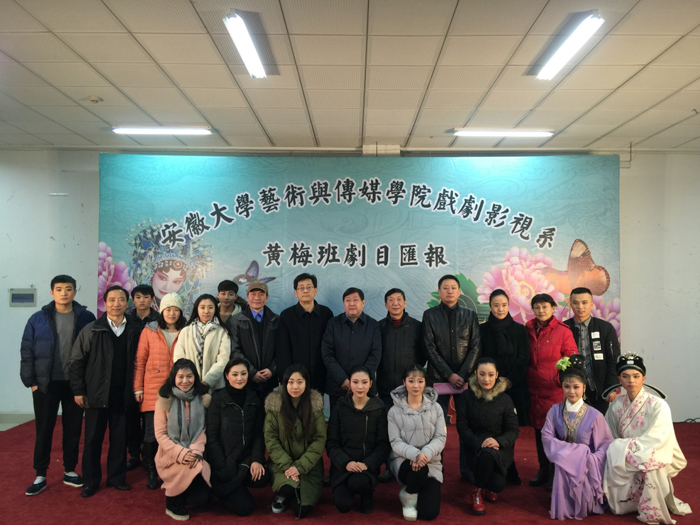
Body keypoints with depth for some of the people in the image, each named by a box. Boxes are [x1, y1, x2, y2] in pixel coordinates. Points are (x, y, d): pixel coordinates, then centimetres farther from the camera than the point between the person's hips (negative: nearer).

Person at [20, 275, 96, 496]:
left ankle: (69, 471, 25)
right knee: (43, 429, 7)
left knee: (73, 428, 10)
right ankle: (40, 476, 20)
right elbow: (27, 352, 1)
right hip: (45, 383, 0)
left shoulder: (86, 318, -2)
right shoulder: (38, 319, -1)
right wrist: (31, 381, -4)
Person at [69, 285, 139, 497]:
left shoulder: (133, 332, 3)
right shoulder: (91, 330, -2)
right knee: (93, 439, 8)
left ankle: (117, 477, 24)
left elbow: (137, 363, 6)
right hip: (96, 394, -1)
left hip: (122, 395, 2)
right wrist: (78, 390, -5)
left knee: (120, 438, 10)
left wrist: (135, 389, 1)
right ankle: (90, 480, 22)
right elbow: (76, 361, -1)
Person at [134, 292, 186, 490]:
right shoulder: (149, 331, 2)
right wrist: (138, 388, 0)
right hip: (153, 389, -1)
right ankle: (151, 472, 18)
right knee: (152, 432, 0)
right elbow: (139, 361, 3)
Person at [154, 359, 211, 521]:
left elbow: (204, 430, 0)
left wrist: (195, 451, -18)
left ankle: (181, 494, 21)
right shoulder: (165, 400, -3)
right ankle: (173, 503, 0)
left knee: (202, 497, -17)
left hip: (195, 457, 2)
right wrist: (180, 453, -19)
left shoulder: (204, 399, 2)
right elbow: (160, 434, -6)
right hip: (171, 457, -2)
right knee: (191, 472, -33)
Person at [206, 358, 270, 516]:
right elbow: (211, 437, -8)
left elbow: (258, 433, 5)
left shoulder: (254, 399, 4)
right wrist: (222, 469, -13)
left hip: (246, 458, 4)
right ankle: (219, 487, 16)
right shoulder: (218, 400, -7)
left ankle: (235, 485, 5)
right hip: (224, 461, -4)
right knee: (245, 507, -11)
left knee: (262, 478, -26)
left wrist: (257, 459, -10)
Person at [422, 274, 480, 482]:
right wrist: (449, 375, -8)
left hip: (465, 378, 1)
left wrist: (462, 374, -7)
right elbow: (430, 348, -2)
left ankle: (467, 469, 14)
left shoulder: (470, 315, 8)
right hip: (439, 378, -1)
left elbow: (475, 347, 3)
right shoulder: (430, 315, 4)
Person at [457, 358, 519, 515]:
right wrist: (479, 443, -21)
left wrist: (498, 442, -22)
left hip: (499, 447, 1)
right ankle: (478, 491, 2)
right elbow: (462, 426, -5)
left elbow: (513, 430, -2)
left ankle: (490, 488, 7)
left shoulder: (505, 399, -1)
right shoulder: (467, 396, -3)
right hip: (475, 447, -1)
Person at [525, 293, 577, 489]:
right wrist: (526, 382, 7)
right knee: (539, 429, 12)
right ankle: (543, 469, 25)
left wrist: (562, 379, -12)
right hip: (534, 390, 4)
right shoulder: (528, 331, 8)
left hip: (555, 390, -4)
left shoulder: (563, 331, -4)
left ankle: (556, 472, 14)